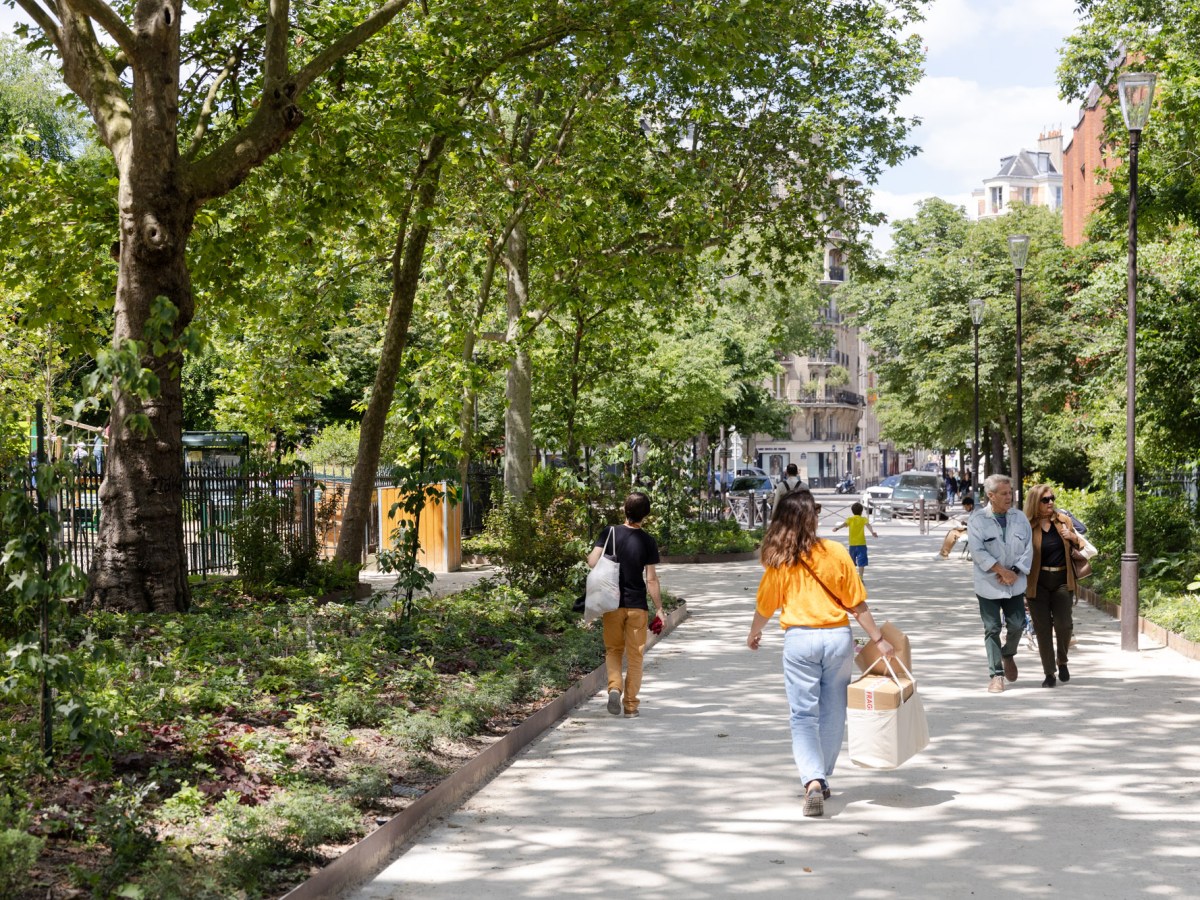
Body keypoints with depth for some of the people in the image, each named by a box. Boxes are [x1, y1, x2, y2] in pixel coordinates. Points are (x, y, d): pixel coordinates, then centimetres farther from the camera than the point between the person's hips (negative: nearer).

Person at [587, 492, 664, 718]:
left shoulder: (610, 532, -5)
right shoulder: (648, 542, -7)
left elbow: (593, 562, -12)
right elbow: (651, 579, -7)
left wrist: (588, 557, 12)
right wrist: (659, 609, 0)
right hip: (637, 605, -1)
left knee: (613, 650, 16)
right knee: (635, 656, 8)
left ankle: (615, 687, -9)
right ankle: (630, 705, 10)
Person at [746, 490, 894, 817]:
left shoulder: (779, 560, -3)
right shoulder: (836, 553, -3)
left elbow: (765, 606, 8)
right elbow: (856, 603, -2)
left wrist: (754, 633, 27)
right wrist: (879, 639, 5)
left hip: (799, 639, -1)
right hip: (838, 637, 1)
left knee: (803, 716, 2)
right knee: (833, 713, 15)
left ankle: (812, 781, -16)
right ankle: (822, 778, 25)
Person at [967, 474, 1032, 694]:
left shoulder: (1020, 518, 4)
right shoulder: (977, 519, -6)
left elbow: (1028, 548, 2)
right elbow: (978, 551, -13)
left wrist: (1015, 572, -11)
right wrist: (1002, 571, -17)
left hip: (1015, 583, 3)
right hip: (988, 584, -3)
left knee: (1017, 625, 3)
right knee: (992, 629, 0)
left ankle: (1008, 655, 34)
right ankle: (996, 674, 7)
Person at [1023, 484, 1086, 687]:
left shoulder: (1063, 520, 6)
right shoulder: (1027, 526, -3)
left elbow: (1080, 547, 15)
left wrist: (1074, 537, -9)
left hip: (1062, 580, 2)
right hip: (1038, 583, -1)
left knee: (1063, 623, -9)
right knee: (1042, 627, 1)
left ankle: (1062, 662, 18)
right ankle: (1049, 673, 11)